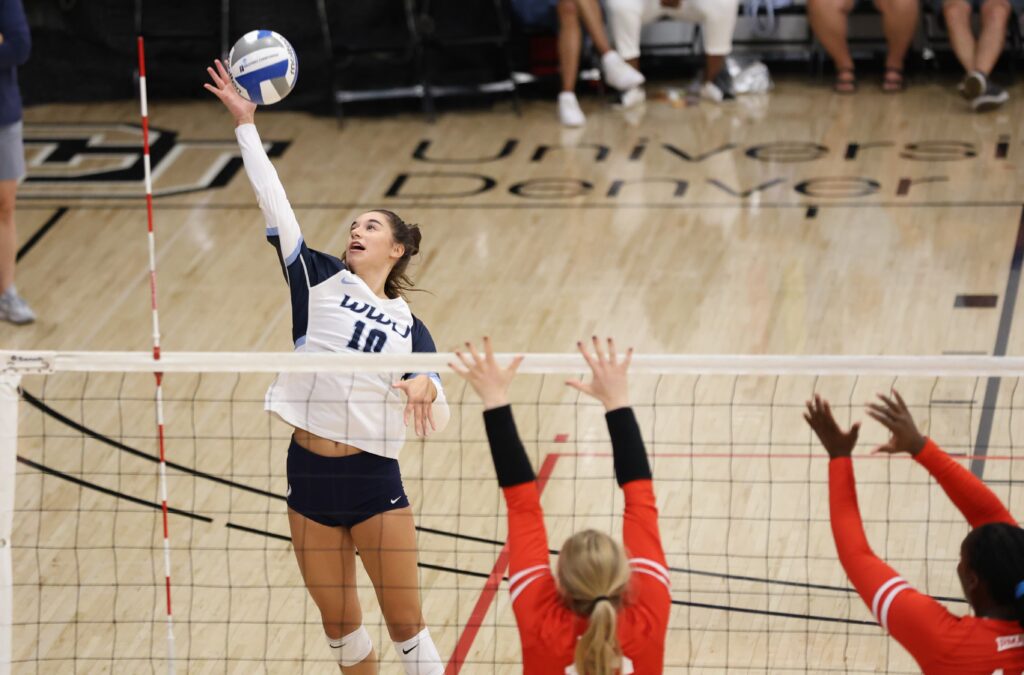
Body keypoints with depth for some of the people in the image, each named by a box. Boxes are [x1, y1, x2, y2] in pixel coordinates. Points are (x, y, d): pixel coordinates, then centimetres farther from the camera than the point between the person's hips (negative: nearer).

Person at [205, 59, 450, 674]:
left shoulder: (409, 327, 5)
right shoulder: (320, 281, 5)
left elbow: (439, 414, -3)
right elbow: (276, 205, 1)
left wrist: (426, 386, -26)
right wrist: (246, 125, -3)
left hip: (374, 482, -2)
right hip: (309, 476, 2)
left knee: (407, 626, 1)